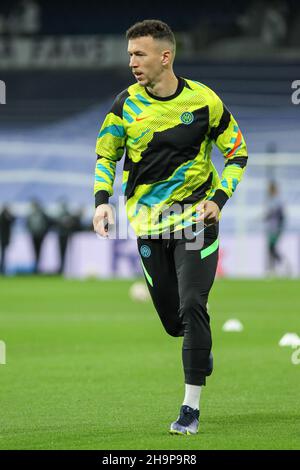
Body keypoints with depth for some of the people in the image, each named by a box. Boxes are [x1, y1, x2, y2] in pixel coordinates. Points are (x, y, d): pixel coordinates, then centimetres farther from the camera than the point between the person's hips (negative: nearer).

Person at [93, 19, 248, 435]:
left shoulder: (203, 100, -8)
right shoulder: (126, 104, -3)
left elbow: (236, 152, 4)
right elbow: (106, 154, 11)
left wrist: (219, 199, -9)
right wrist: (102, 201, -4)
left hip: (196, 218, -3)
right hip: (148, 224, 3)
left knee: (192, 308, -14)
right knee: (172, 318, 5)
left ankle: (191, 407, -7)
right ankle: (202, 346, 42)